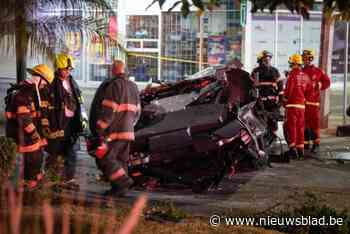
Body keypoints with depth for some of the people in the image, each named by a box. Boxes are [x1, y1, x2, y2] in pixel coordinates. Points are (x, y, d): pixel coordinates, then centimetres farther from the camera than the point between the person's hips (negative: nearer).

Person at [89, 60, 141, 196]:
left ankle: (123, 180, -15)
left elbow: (108, 109, -18)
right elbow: (136, 111, 21)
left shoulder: (113, 85, -11)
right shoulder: (133, 87, 16)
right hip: (127, 131, 8)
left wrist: (100, 128, -14)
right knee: (121, 160, 13)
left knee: (104, 158, -6)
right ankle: (119, 189, 12)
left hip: (114, 131, -8)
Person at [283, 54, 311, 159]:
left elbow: (288, 90, -13)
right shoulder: (305, 76, 8)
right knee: (300, 127, 11)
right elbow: (308, 90, 13)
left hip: (292, 104, -6)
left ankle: (292, 148, -9)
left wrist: (285, 100, 1)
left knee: (291, 126, -3)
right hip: (302, 104, 6)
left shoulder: (292, 74, -11)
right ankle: (300, 149, 13)